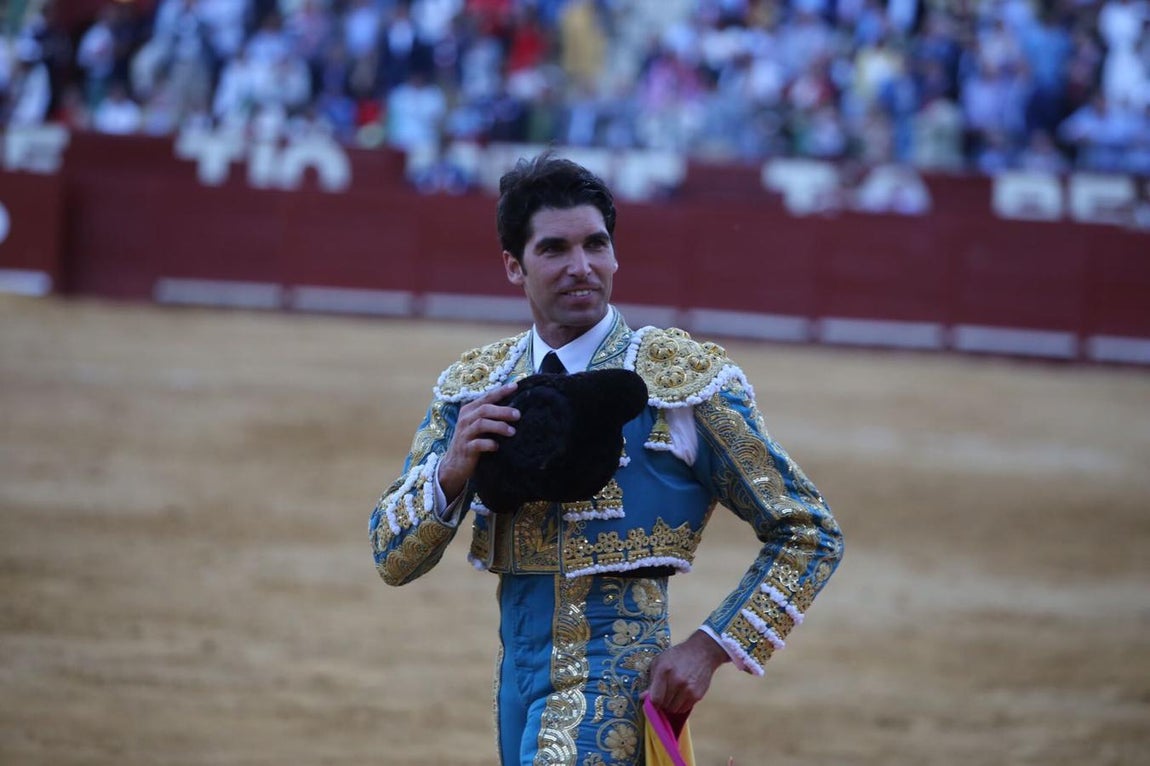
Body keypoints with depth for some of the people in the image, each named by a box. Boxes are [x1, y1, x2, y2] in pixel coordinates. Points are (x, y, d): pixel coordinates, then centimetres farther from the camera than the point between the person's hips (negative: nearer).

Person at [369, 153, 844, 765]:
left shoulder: (688, 378, -5)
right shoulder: (473, 387, 7)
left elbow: (808, 535, -2)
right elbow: (393, 559, 6)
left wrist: (709, 650, -11)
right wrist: (452, 472, -14)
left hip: (618, 685, -6)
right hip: (519, 685, 6)